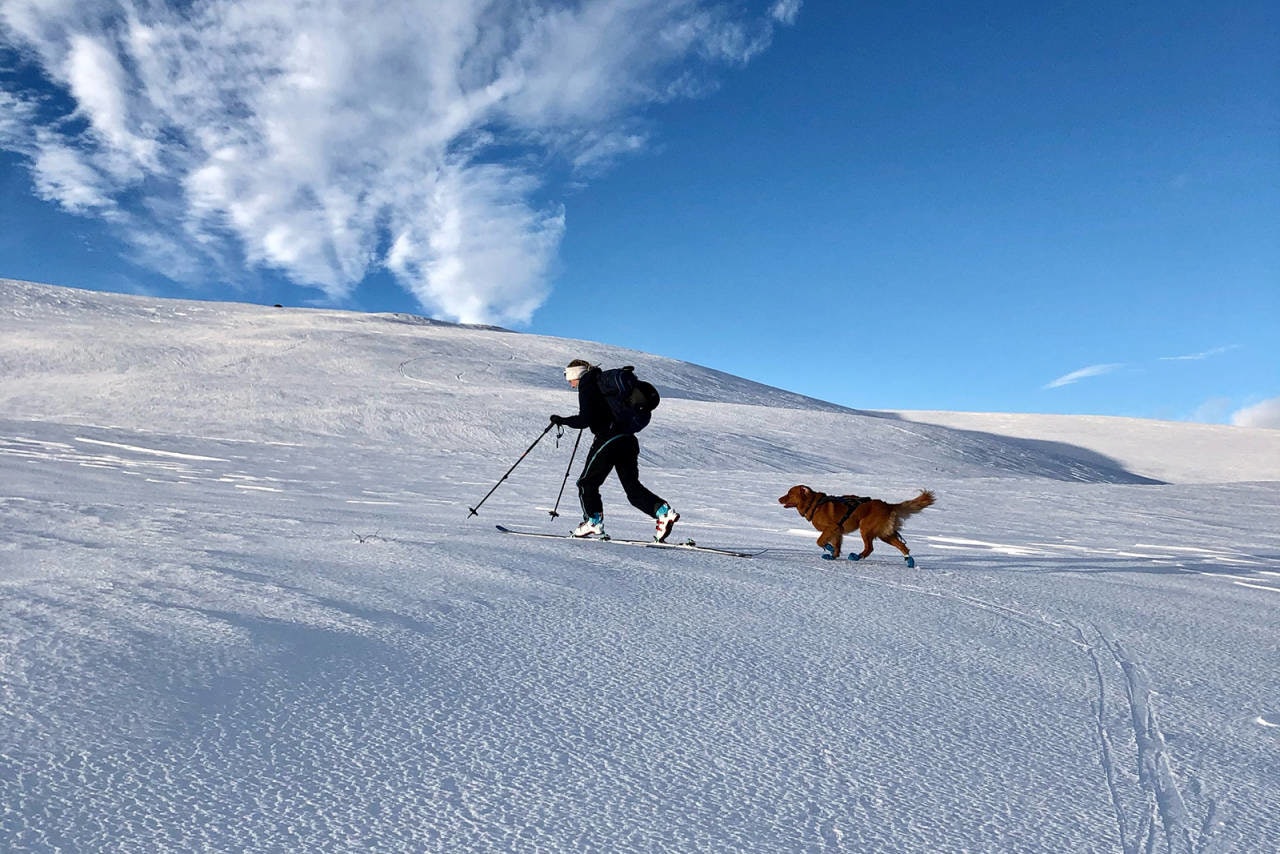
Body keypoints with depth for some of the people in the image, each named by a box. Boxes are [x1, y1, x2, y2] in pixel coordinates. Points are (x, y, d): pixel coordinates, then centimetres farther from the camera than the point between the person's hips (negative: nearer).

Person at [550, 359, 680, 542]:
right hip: (628, 438, 8)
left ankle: (593, 521, 9)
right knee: (632, 486, 9)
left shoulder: (586, 385, -4)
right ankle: (664, 511, -6)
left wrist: (562, 420, 0)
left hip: (607, 439, -8)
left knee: (587, 482, 9)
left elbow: (584, 420, -13)